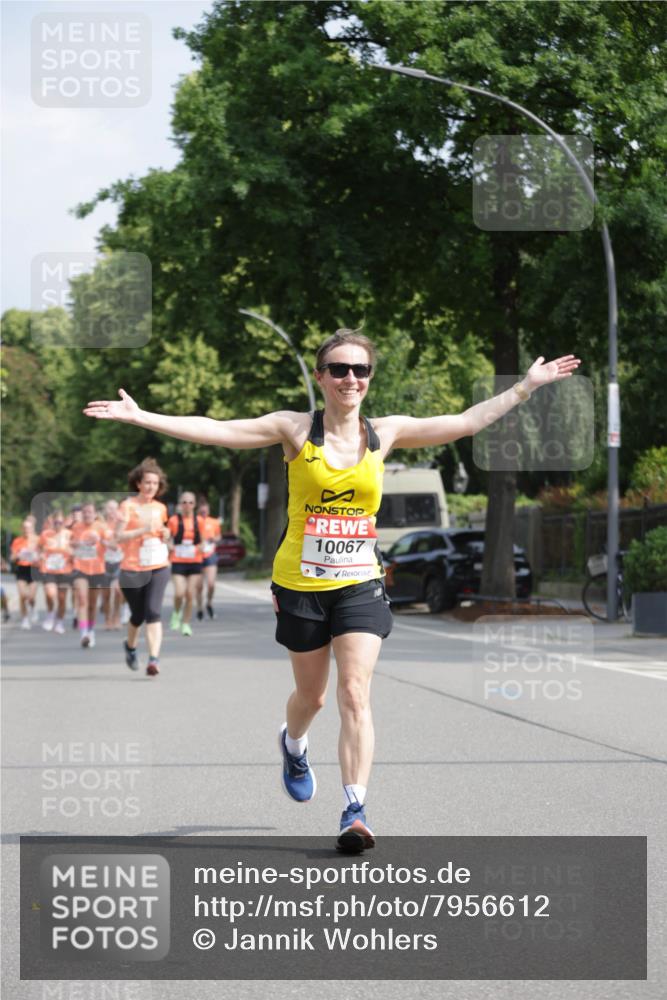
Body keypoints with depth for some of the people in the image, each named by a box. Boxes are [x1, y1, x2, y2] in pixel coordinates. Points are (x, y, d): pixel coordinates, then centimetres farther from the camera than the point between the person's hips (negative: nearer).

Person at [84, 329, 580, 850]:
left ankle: (355, 811, -15)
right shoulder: (296, 429, -6)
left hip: (360, 583, 1)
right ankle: (294, 746, 51)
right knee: (311, 695, 15)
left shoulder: (385, 433, 2)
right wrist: (140, 416, -18)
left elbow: (466, 422, 5)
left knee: (355, 695, -13)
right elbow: (216, 430, -11)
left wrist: (526, 386, 4)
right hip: (300, 584, -1)